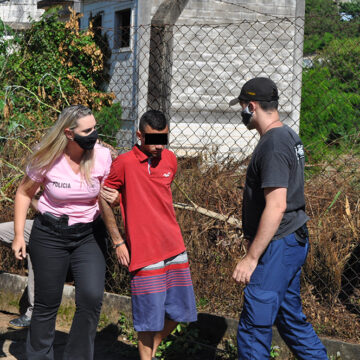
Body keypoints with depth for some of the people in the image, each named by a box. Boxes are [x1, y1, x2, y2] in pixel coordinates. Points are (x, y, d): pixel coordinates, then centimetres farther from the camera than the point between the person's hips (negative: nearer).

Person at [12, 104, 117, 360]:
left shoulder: (102, 156, -11)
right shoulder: (47, 160, -14)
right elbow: (25, 193, 2)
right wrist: (19, 234, -2)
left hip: (89, 235, 1)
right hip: (50, 234, -1)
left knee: (92, 298, -15)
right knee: (47, 303, 7)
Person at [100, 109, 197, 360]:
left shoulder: (170, 159, 5)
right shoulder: (125, 163, -11)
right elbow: (102, 198, -2)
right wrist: (118, 242, -2)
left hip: (174, 249, 6)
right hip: (143, 253, -5)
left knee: (179, 311, 11)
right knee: (150, 316, -1)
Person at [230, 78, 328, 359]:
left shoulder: (273, 146, -19)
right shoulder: (289, 136, 12)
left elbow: (276, 206, -26)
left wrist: (251, 258, -23)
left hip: (278, 246, -10)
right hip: (293, 241, 10)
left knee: (254, 328, -5)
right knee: (290, 317, 19)